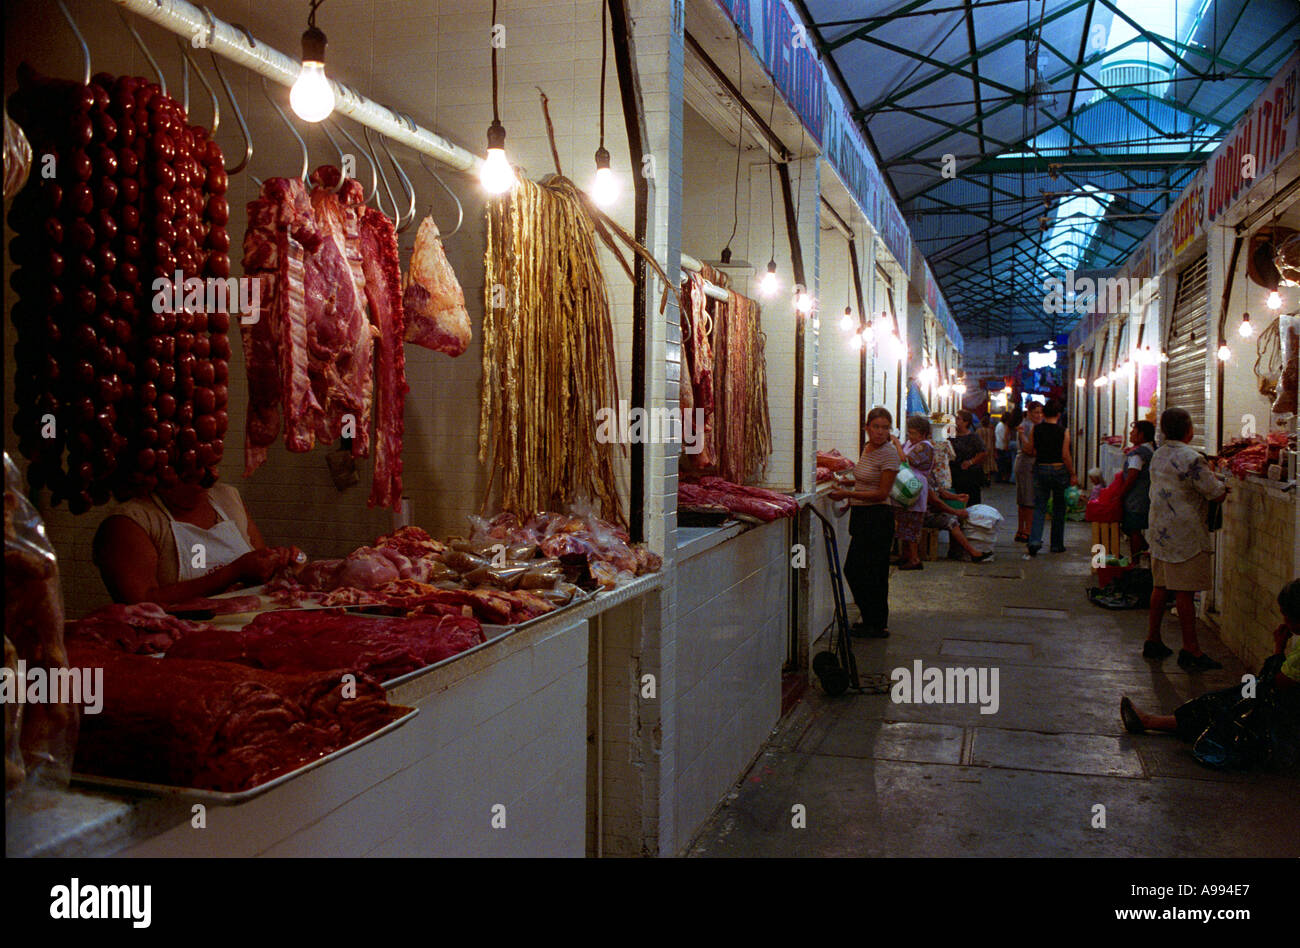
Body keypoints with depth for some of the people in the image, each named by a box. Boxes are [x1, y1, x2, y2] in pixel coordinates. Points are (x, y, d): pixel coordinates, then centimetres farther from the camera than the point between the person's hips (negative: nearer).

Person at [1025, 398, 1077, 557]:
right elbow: (1066, 456, -9)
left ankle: (1034, 540, -14)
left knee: (1039, 507, 5)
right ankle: (1057, 545, 17)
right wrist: (1072, 475, 0)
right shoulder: (1063, 432, -9)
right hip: (1059, 470, -2)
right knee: (1059, 508, 11)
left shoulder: (1036, 429, -3)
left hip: (1040, 469, 2)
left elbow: (1032, 451, -2)